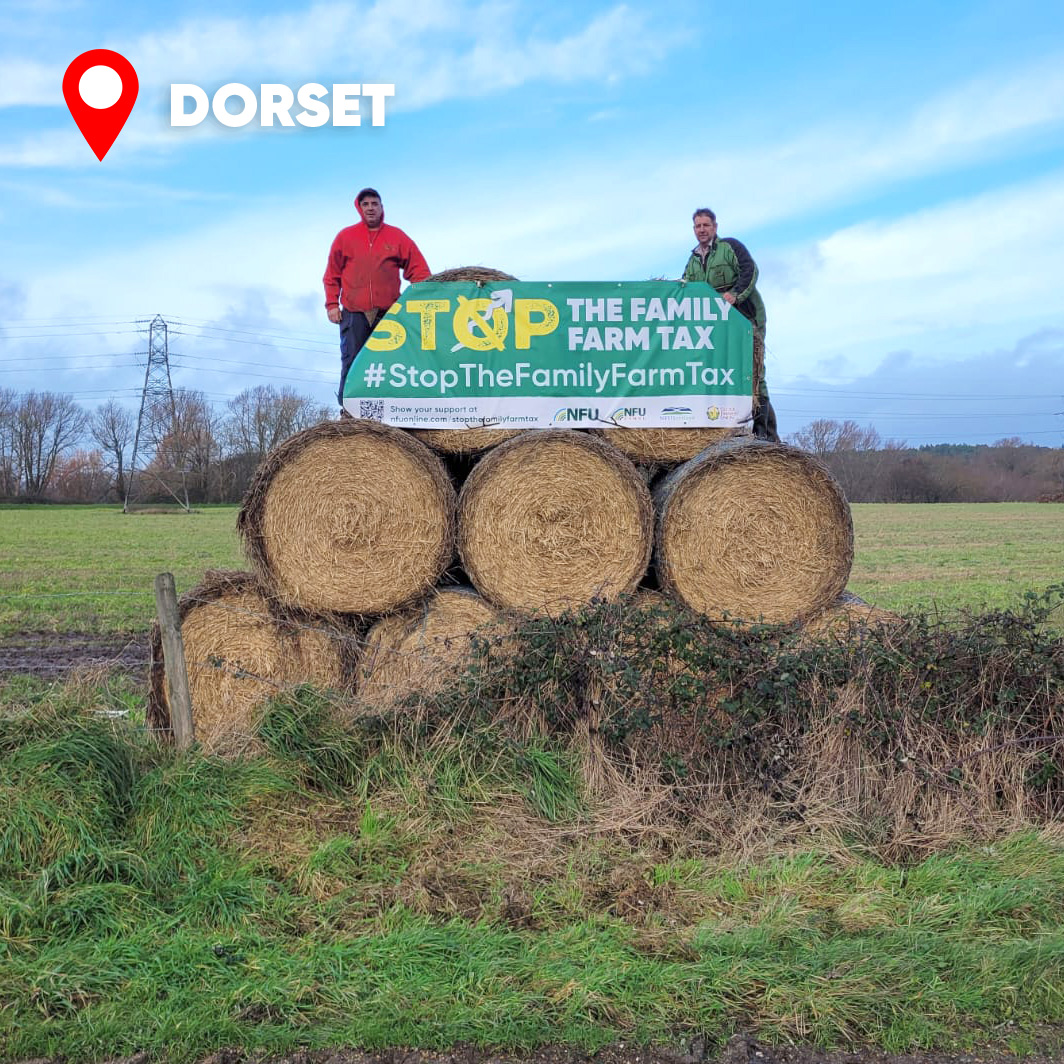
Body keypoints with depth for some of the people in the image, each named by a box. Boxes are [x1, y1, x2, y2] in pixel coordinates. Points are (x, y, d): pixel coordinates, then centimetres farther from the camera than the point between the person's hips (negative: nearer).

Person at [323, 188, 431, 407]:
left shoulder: (397, 236, 11)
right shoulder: (345, 236, 11)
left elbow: (419, 270, 9)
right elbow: (332, 274, 12)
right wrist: (332, 304, 2)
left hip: (388, 312, 1)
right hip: (354, 313, 0)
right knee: (351, 362, -5)